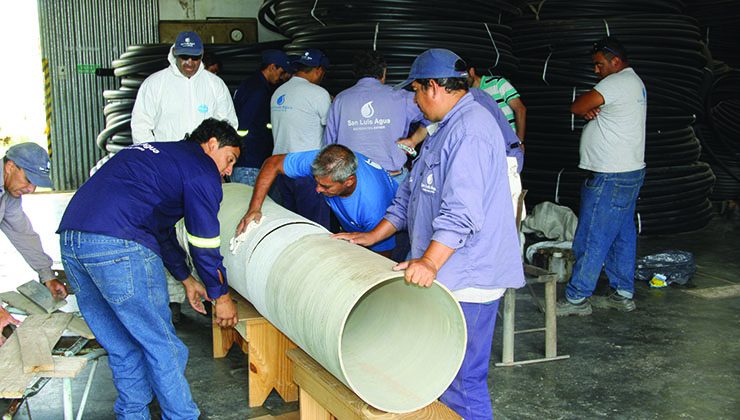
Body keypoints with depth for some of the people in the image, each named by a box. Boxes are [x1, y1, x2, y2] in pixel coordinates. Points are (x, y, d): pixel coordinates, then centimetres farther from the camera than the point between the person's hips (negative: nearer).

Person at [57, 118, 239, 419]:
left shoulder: (156, 153, 31)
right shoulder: (201, 168, 5)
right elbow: (204, 245, 5)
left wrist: (186, 279, 41)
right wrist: (221, 297, 17)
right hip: (119, 247, -9)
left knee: (122, 348, 18)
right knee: (161, 346, 4)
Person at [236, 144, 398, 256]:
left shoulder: (374, 206, -43)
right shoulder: (319, 161, -32)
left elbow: (383, 253, -28)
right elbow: (273, 163, -18)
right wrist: (254, 208, -25)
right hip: (348, 226, 5)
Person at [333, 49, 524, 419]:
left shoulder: (469, 131, -17)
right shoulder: (447, 128, 20)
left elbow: (462, 211, -27)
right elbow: (411, 193, 23)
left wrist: (430, 262, -32)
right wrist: (372, 236, 19)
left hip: (467, 278, -11)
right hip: (445, 275, 11)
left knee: (461, 381, -3)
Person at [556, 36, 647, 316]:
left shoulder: (618, 82, -16)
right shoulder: (634, 83, 18)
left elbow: (577, 106, -15)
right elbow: (583, 109, 14)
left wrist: (585, 109, 4)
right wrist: (589, 111, -8)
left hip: (610, 178, -11)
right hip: (629, 171, 11)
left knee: (592, 238, -4)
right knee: (622, 236, 14)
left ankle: (577, 299, 3)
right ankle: (623, 295, 21)